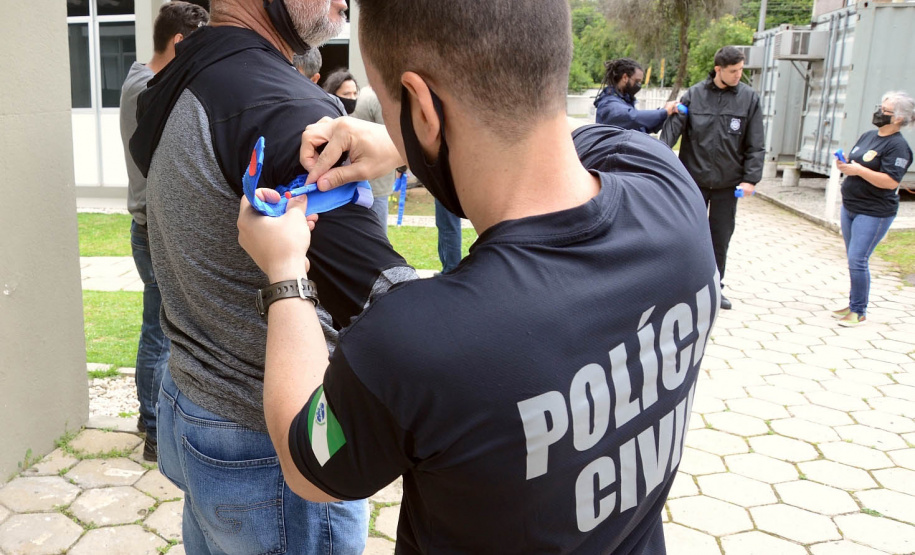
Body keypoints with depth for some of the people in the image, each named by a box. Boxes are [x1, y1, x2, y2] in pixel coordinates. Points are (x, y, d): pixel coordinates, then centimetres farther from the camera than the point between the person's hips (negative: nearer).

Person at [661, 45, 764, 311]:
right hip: (694, 179, -1)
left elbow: (756, 145, -2)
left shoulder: (749, 98, -2)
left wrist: (751, 178, -10)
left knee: (721, 237, 10)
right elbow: (672, 128, -11)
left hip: (728, 182, 1)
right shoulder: (694, 95, -4)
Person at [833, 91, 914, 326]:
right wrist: (844, 165, -2)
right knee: (853, 260, 14)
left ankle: (859, 311, 2)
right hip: (850, 207, 8)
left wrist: (858, 170, -27)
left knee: (857, 260, -10)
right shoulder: (868, 136, 10)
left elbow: (891, 181, -24)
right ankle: (854, 305, 25)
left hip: (874, 213, -8)